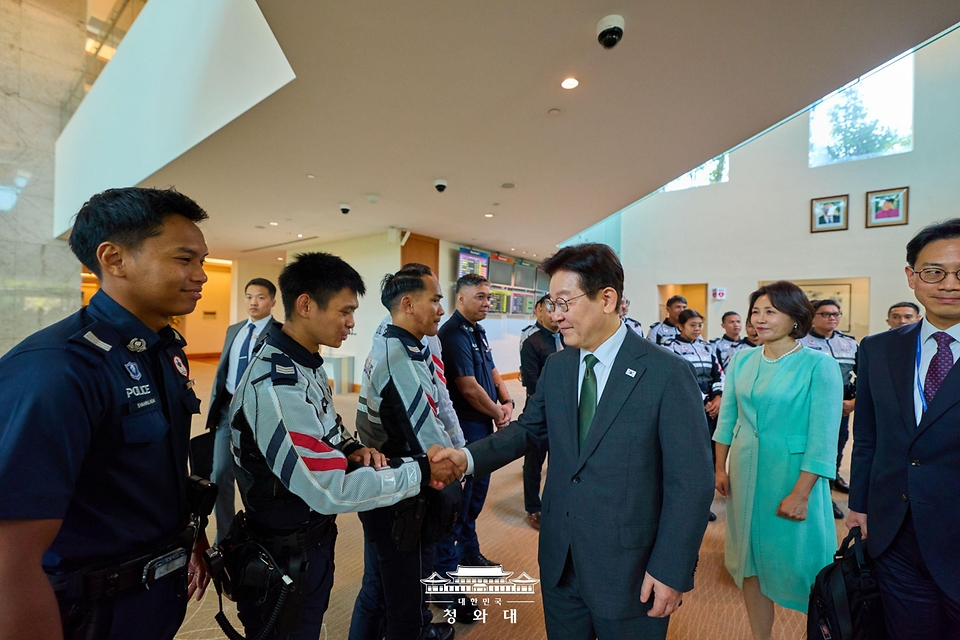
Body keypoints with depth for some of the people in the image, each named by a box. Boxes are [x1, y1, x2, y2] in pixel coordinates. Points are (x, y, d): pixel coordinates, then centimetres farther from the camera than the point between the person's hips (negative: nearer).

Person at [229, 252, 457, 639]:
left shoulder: (305, 364, 0)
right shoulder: (275, 385, -31)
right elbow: (333, 491, -33)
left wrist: (350, 448, -8)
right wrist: (421, 471, -25)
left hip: (314, 537, 8)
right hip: (287, 557, -8)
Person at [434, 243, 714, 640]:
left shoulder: (668, 374, -17)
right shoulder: (555, 367, -1)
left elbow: (692, 482, -13)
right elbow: (528, 428, 5)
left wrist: (672, 570, -12)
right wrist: (469, 456, -9)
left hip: (629, 567, -4)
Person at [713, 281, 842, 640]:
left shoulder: (820, 365, -12)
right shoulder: (742, 361, 1)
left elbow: (823, 439, -14)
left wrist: (801, 493, -16)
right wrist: (720, 468, 6)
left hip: (793, 474, -4)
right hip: (744, 473, 5)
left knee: (795, 558, 10)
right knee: (752, 557, 16)